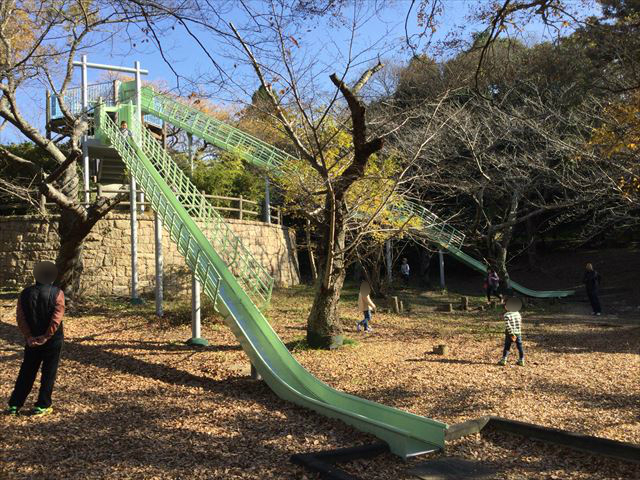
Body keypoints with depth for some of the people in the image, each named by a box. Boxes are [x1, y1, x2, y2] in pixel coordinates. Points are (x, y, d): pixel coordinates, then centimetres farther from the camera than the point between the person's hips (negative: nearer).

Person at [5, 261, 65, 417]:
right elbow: (56, 318, -18)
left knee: (26, 372, 14)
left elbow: (20, 317, -5)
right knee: (48, 373, 7)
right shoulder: (57, 293, -9)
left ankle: (14, 405, 16)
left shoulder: (25, 293, 1)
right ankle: (42, 406, 10)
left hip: (32, 341, 3)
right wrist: (46, 337, -15)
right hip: (52, 340, -3)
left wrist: (29, 336, -7)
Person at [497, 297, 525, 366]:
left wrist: (512, 334, -18)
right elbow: (520, 323, 10)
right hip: (518, 333, 4)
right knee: (520, 347, 11)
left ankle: (503, 360, 11)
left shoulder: (506, 315, -15)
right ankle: (521, 360, 16)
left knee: (507, 347, 7)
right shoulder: (518, 313, 3)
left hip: (510, 334, -4)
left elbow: (508, 326, -20)